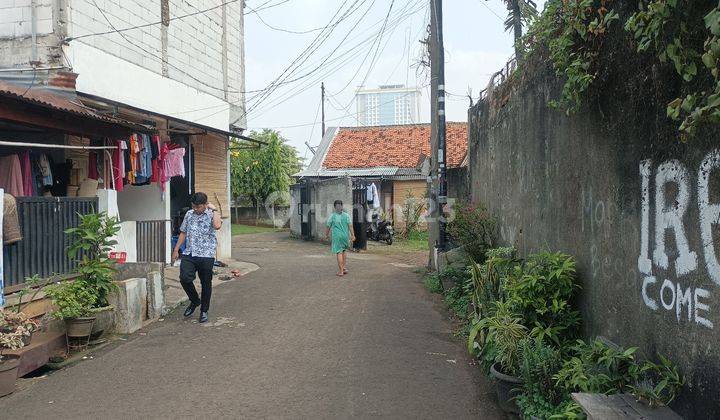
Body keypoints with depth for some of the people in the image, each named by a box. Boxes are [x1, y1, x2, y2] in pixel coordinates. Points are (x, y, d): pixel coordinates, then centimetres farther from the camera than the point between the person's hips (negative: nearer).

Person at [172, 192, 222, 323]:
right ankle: (195, 301, 18)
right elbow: (183, 233, 19)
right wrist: (176, 250, 16)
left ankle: (204, 310, 22)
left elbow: (217, 226, -27)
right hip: (189, 254, 4)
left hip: (206, 255, -4)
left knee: (206, 283, 5)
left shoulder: (211, 215, -3)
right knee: (185, 279, -10)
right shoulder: (189, 214, 11)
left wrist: (213, 209, -15)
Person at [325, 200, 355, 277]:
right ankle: (345, 267, 17)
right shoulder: (346, 215, 0)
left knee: (339, 253, -1)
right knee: (343, 251, 20)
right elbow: (350, 226, -5)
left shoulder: (332, 216, -4)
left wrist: (327, 234, 22)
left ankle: (340, 271, -2)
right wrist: (353, 235, -3)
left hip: (336, 236, -3)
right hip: (345, 235, 3)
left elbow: (328, 226, 4)